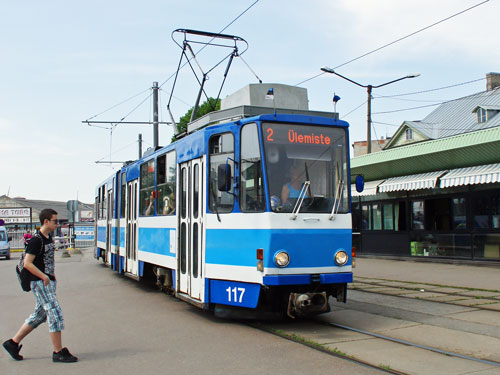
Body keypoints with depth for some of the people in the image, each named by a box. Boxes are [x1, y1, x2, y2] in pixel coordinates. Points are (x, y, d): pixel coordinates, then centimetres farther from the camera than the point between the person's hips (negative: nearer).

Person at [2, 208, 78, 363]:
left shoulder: (49, 238, 13)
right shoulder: (36, 240, -15)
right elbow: (27, 263, -19)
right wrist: (44, 277, -18)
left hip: (48, 282, 9)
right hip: (40, 283, -9)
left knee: (39, 315, 15)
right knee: (55, 314, -8)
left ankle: (13, 343, 26)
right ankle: (58, 352, -2)